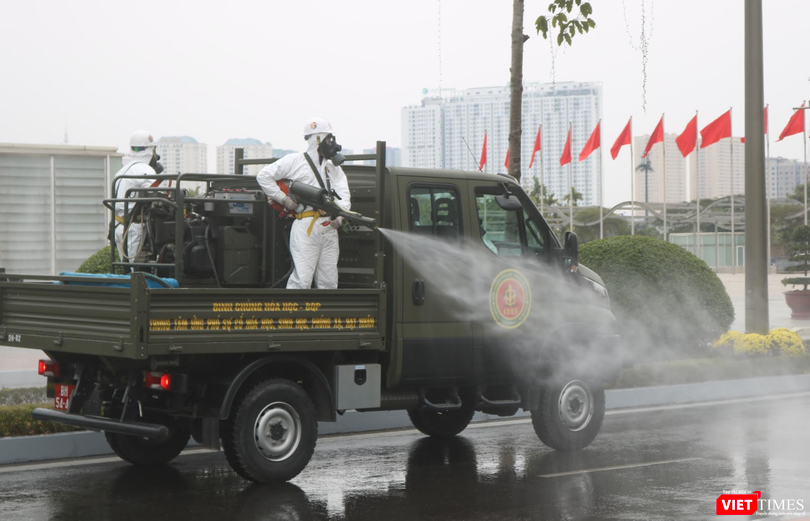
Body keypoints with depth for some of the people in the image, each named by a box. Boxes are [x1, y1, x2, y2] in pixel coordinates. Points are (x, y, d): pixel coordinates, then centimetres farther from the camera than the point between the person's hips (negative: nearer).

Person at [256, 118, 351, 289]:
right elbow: (263, 176, 3)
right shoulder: (295, 161, 4)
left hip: (330, 228, 6)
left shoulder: (334, 168, 20)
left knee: (329, 283, 7)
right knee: (302, 279, -13)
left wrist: (340, 214, -14)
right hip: (306, 228, -6)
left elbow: (344, 195, 7)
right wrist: (283, 199, -4)